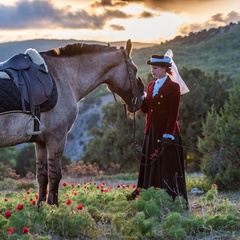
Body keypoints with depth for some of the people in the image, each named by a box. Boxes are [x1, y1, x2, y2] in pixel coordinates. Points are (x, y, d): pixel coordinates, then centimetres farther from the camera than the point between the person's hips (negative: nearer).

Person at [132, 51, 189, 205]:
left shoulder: (173, 87, -8)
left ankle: (174, 201, 3)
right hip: (151, 133, 7)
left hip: (166, 133, -7)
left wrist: (168, 135, -19)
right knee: (151, 168, 13)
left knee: (168, 169, -3)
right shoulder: (151, 86, 13)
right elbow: (145, 109, 9)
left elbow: (174, 113, -13)